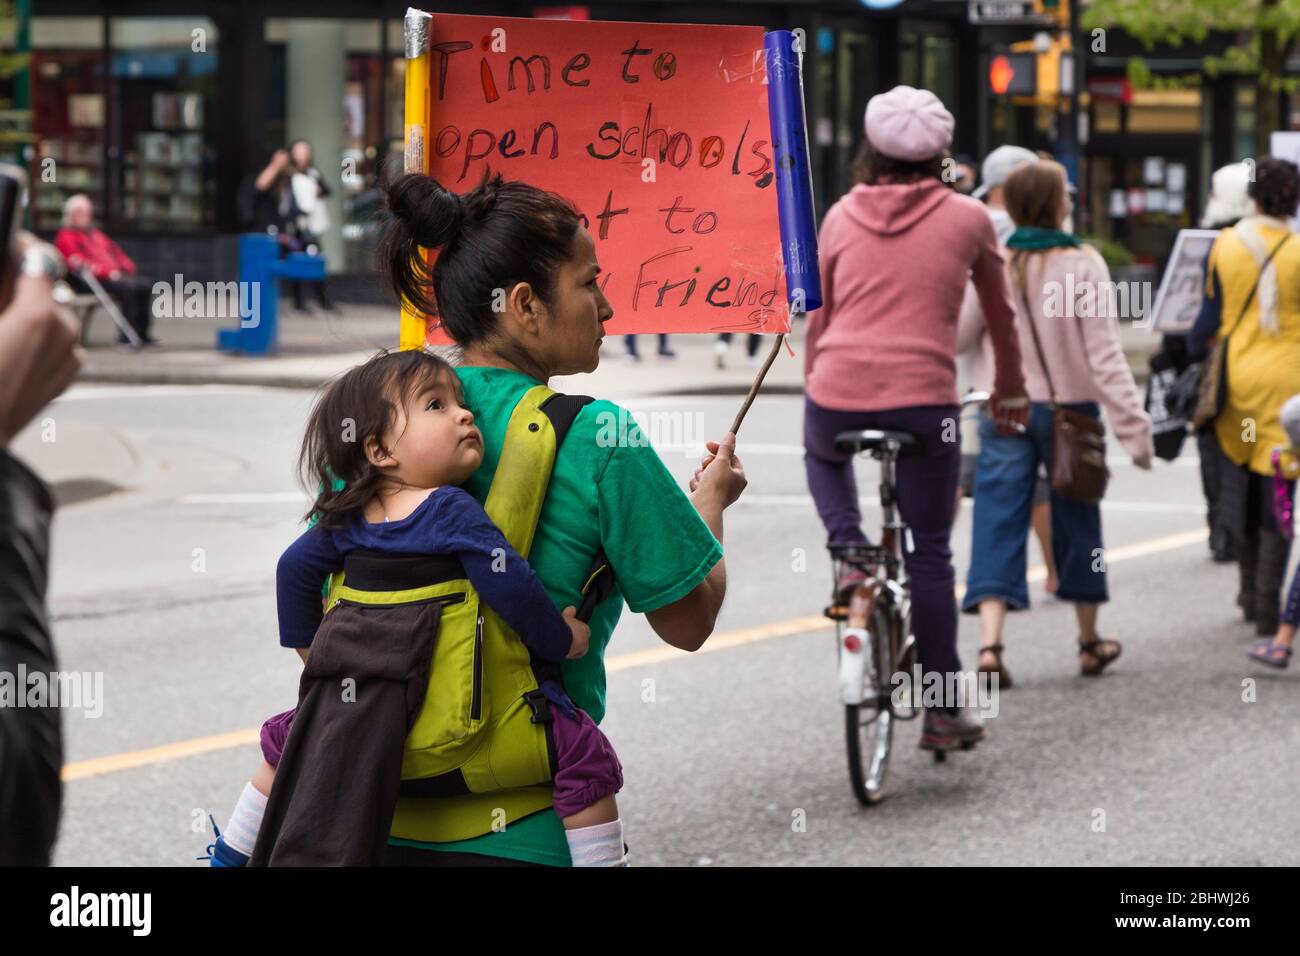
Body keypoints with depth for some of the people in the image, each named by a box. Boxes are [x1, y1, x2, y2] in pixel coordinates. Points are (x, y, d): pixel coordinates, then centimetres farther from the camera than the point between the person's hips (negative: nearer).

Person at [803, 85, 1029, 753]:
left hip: (837, 395, 1)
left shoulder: (842, 215, 10)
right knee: (930, 553, 11)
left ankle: (849, 553, 10)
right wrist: (1011, 390, 33)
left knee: (823, 456, 37)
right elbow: (1001, 316, 18)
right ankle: (943, 712, 13)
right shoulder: (967, 218, 6)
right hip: (923, 399, -1)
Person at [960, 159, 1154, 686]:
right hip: (1069, 407, -1)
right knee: (1077, 522, 14)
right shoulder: (1083, 265, -11)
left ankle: (990, 643, -16)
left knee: (999, 523, 0)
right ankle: (1090, 643, 27)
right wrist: (1133, 424, -10)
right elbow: (1104, 354, -12)